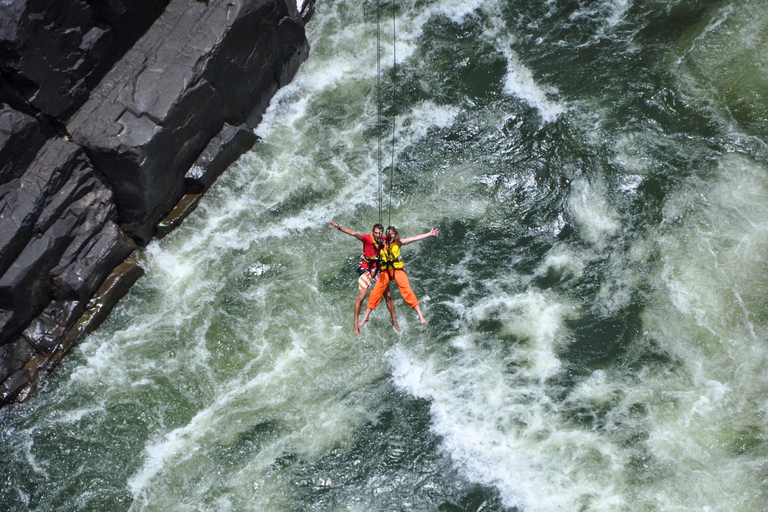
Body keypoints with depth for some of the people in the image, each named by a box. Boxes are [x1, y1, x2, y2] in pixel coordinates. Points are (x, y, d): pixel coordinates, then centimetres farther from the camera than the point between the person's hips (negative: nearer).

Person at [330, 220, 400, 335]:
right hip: (366, 270, -3)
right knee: (361, 297, -7)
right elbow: (354, 233, -32)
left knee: (388, 296, 4)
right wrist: (340, 228, -47)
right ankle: (356, 324, 5)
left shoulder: (384, 240, -5)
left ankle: (394, 321, 22)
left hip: (379, 270, 4)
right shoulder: (368, 238, -17)